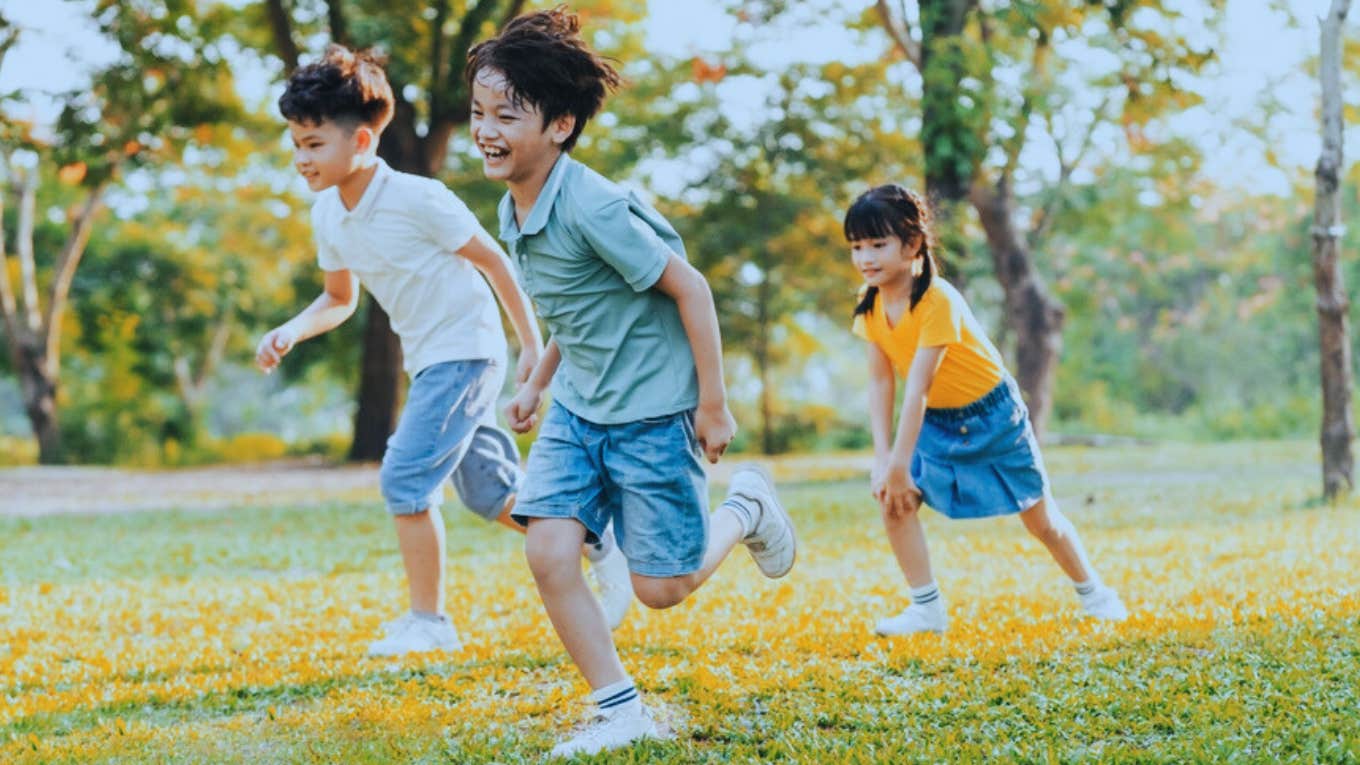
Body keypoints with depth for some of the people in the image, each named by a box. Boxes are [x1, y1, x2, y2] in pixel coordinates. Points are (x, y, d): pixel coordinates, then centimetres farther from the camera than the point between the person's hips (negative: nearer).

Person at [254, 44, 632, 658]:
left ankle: (428, 621, -2)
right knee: (491, 493, 15)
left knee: (405, 478, -15)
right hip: (428, 360, 8)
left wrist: (533, 346, -10)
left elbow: (492, 260, -13)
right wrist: (290, 332, -7)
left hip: (465, 350, -8)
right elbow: (340, 299, 13)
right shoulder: (326, 214, 0)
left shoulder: (417, 198, -21)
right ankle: (603, 550, 32)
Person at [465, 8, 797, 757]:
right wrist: (537, 382, 19)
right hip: (578, 407, 7)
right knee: (547, 548, -10)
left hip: (651, 412, -7)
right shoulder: (513, 213, 1)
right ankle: (621, 711, 2)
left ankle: (745, 507, 29)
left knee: (661, 588, -1)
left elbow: (688, 287, -19)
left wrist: (714, 405, -15)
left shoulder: (593, 207, -25)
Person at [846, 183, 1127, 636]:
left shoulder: (937, 300, -32)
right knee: (894, 502, -14)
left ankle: (1092, 593, 30)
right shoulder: (871, 304, -11)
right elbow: (881, 382, -9)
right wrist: (882, 459, -16)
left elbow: (918, 386, -35)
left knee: (1041, 518, 6)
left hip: (992, 419, -6)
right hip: (936, 423, 6)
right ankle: (927, 608, -4)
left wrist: (898, 466, -36)